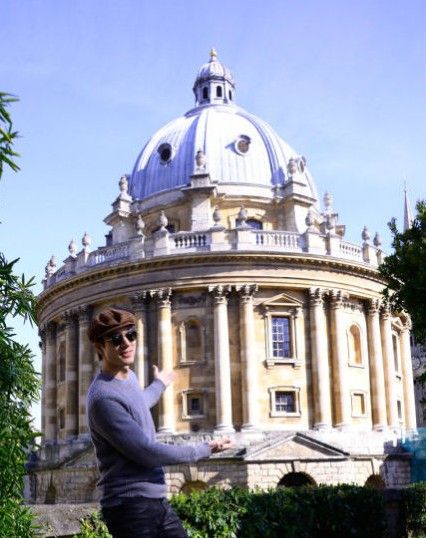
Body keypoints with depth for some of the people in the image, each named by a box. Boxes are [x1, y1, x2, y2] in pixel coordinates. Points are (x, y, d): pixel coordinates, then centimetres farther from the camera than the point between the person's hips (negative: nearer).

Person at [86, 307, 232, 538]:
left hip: (156, 501, 9)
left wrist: (159, 385, 51)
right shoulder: (103, 397, -20)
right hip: (130, 506, -9)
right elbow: (146, 453, -20)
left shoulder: (129, 377, 10)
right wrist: (204, 450, -9)